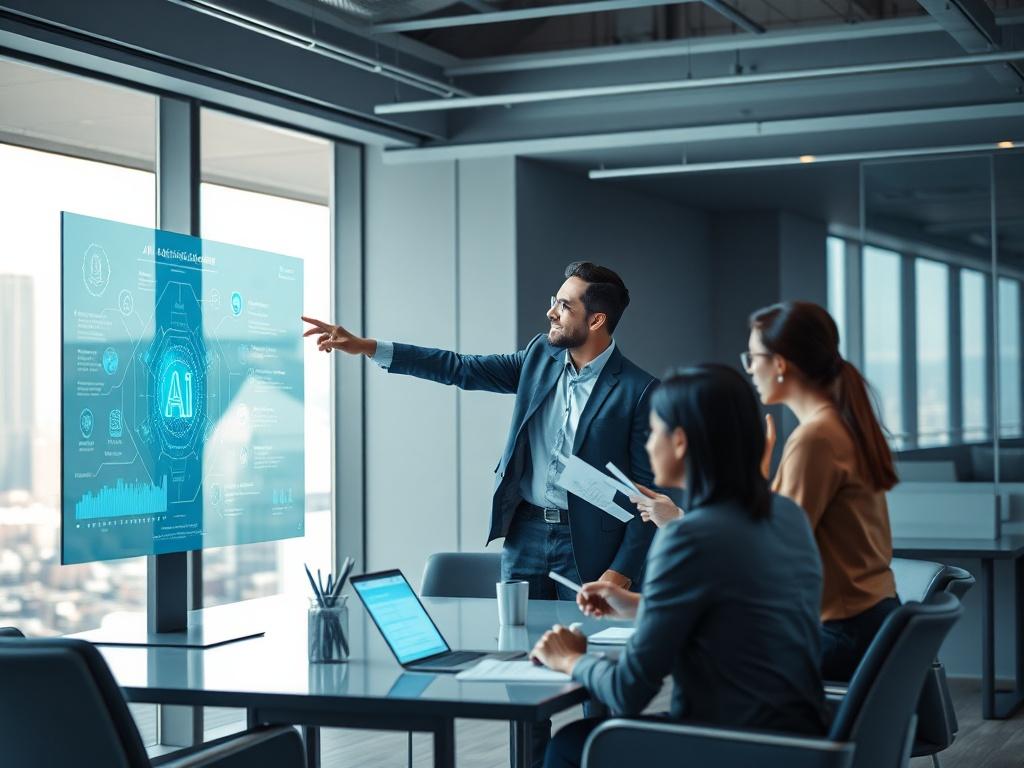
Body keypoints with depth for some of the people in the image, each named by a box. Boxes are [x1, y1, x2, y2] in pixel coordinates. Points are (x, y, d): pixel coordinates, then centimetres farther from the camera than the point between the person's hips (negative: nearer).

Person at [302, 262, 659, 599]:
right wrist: (366, 347, 2)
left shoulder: (638, 390, -10)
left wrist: (623, 571, -15)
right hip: (525, 532, 5)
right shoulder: (541, 356, 6)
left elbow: (646, 489, -9)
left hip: (586, 544, -5)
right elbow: (461, 369, 7)